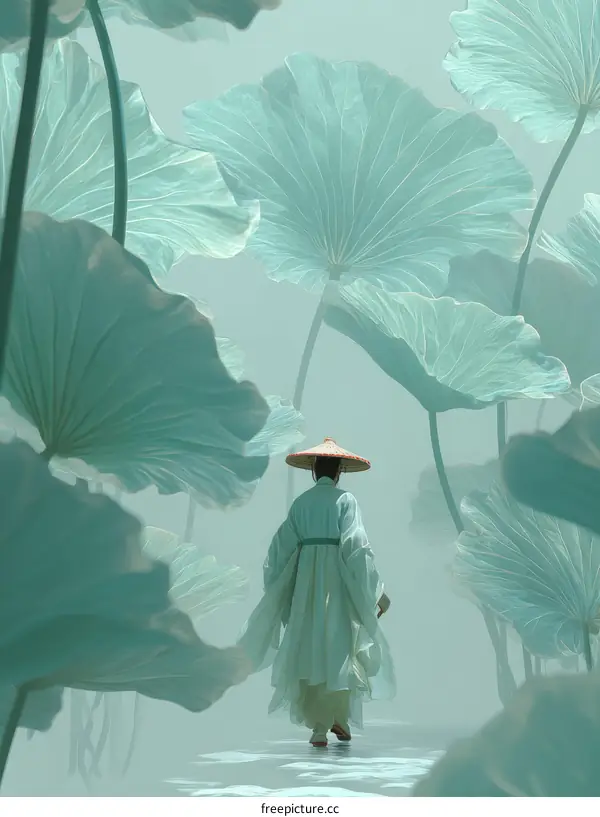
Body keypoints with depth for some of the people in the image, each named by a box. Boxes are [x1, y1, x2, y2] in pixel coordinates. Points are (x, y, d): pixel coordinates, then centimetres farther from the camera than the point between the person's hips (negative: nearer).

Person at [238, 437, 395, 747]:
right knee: (339, 647, 7)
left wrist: (275, 590, 17)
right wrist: (376, 591, -7)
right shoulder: (345, 500, -4)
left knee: (309, 648, 9)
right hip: (337, 578, -3)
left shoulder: (300, 502, 6)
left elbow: (281, 547, 7)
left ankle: (318, 725, 8)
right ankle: (339, 719, 2)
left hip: (305, 577, 3)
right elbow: (356, 547, -11)